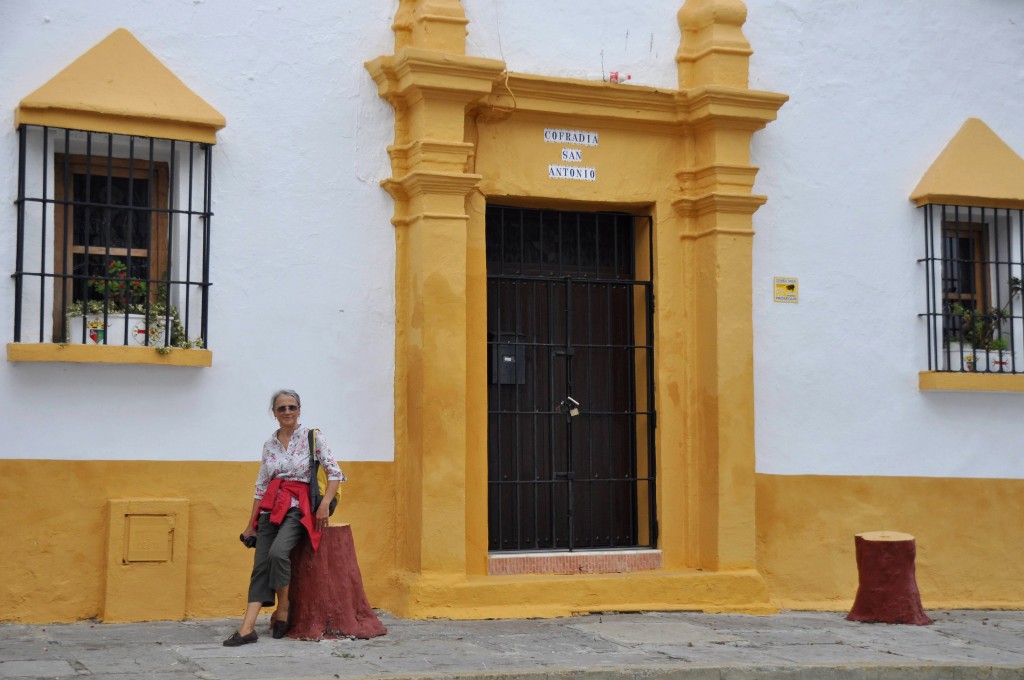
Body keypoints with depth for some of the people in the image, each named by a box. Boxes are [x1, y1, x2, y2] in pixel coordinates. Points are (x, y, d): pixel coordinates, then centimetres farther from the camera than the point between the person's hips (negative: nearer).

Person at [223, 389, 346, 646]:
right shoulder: (269, 444, 11)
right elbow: (261, 486, 16)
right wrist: (251, 524, 15)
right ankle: (248, 628, -12)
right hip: (271, 507, 5)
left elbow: (335, 473, -3)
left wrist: (324, 505, -15)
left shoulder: (312, 437, -2)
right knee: (261, 565, -6)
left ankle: (283, 610, -9)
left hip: (297, 508, -4)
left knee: (277, 551, -28)